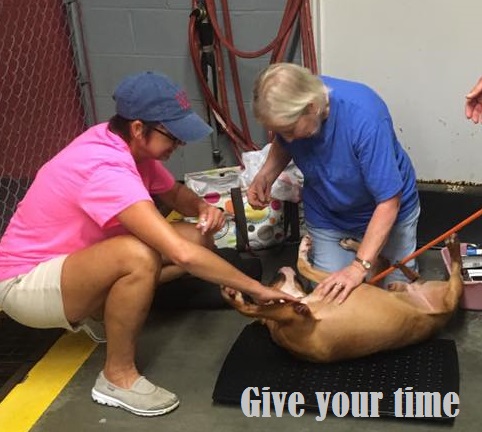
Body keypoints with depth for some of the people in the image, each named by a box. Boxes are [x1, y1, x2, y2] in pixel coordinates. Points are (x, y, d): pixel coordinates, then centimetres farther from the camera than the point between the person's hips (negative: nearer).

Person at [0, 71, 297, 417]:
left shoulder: (127, 145, -5)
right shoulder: (106, 169, -33)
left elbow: (174, 193, 14)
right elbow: (182, 255, -40)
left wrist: (202, 207, -9)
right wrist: (255, 289, -31)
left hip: (73, 260, 9)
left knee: (198, 238, -3)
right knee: (139, 256, -38)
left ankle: (101, 311, 11)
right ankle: (118, 377, -15)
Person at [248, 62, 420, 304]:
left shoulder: (364, 116, -39)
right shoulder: (288, 108, -23)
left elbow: (389, 202, -33)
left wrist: (359, 266, -39)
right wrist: (266, 175, -19)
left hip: (384, 213, -3)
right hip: (327, 216, 3)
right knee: (330, 297, -2)